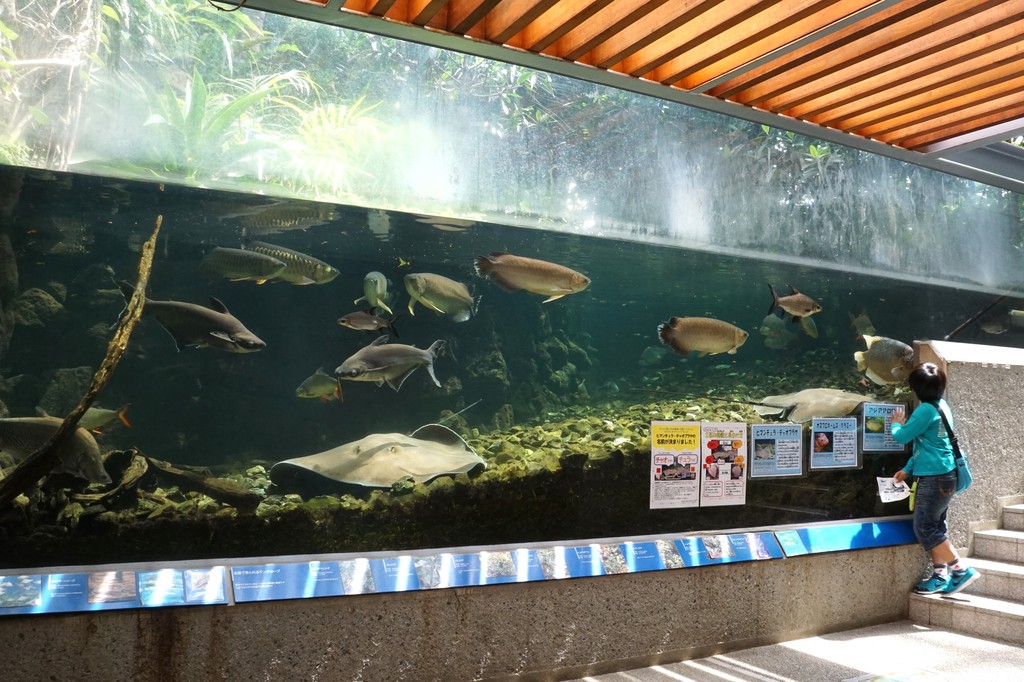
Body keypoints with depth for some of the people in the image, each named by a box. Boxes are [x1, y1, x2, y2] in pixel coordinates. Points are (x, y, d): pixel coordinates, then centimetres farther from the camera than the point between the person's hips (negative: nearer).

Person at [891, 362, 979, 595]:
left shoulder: (926, 410, -18)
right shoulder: (941, 406, 13)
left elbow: (902, 437, -12)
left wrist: (896, 424, 10)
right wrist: (908, 470, 22)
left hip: (934, 478, -10)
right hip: (942, 475, 10)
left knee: (924, 528, -5)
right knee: (935, 526, 13)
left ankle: (962, 569, -1)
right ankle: (940, 574, 17)